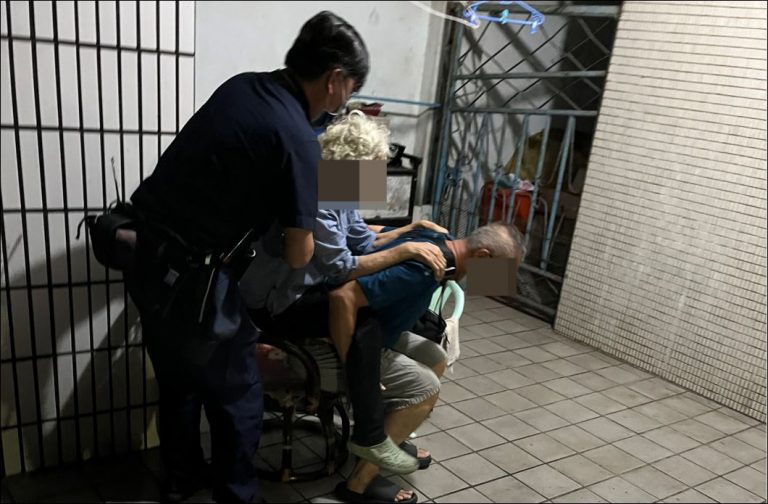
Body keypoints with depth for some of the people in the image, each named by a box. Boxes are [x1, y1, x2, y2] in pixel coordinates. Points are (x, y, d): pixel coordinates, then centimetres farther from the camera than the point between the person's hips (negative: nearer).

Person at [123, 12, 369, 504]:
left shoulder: (241, 86, 3)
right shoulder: (298, 139, -19)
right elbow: (297, 256, -13)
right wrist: (305, 234, 10)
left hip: (148, 256, 9)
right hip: (193, 277, -8)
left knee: (178, 381, 25)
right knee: (236, 397, 13)